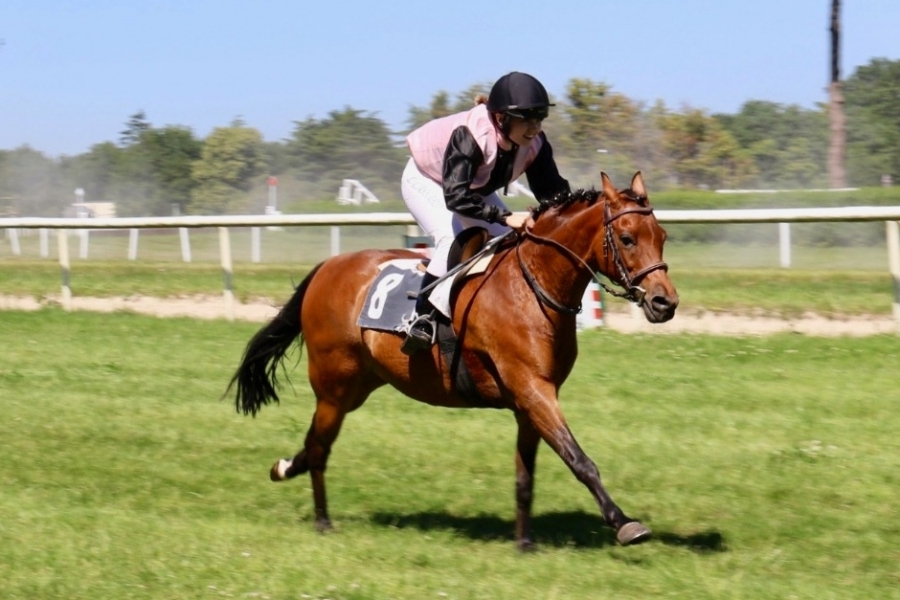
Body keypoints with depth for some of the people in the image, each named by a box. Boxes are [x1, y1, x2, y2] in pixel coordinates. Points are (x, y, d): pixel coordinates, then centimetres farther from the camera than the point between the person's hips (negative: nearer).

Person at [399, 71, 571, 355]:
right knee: (453, 240, -28)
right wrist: (505, 217, -58)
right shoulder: (469, 136, -42)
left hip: (477, 188, 7)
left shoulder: (535, 144, -24)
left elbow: (553, 191, -17)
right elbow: (455, 196, -49)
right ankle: (422, 317, -19)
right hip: (426, 181, -7)